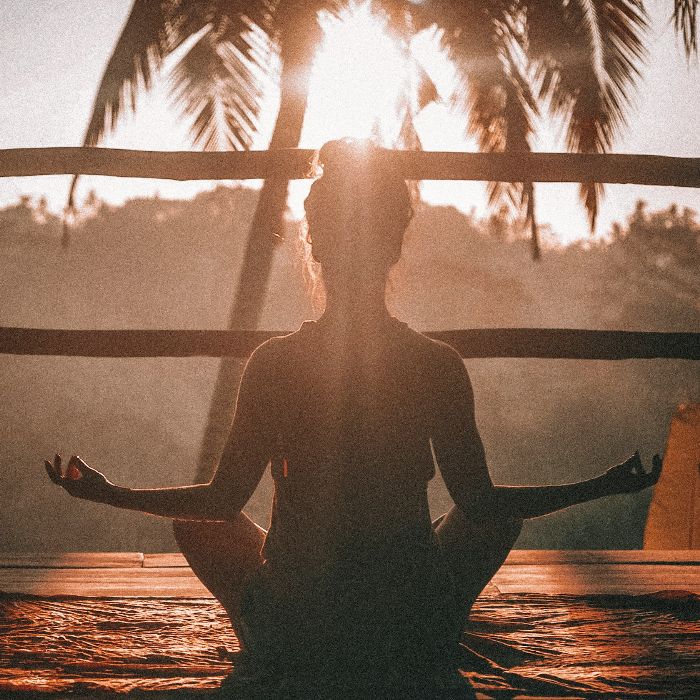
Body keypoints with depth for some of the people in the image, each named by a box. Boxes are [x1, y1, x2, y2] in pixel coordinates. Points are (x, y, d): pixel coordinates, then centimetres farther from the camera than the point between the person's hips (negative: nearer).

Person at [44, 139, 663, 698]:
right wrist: (603, 487, 9)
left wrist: (104, 493, 9)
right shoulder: (440, 365, -11)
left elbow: (224, 500, -6)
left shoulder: (274, 363, -12)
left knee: (195, 525, 26)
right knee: (501, 517, 27)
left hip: (294, 622, 0)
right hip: (413, 625, 0)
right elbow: (480, 502, -4)